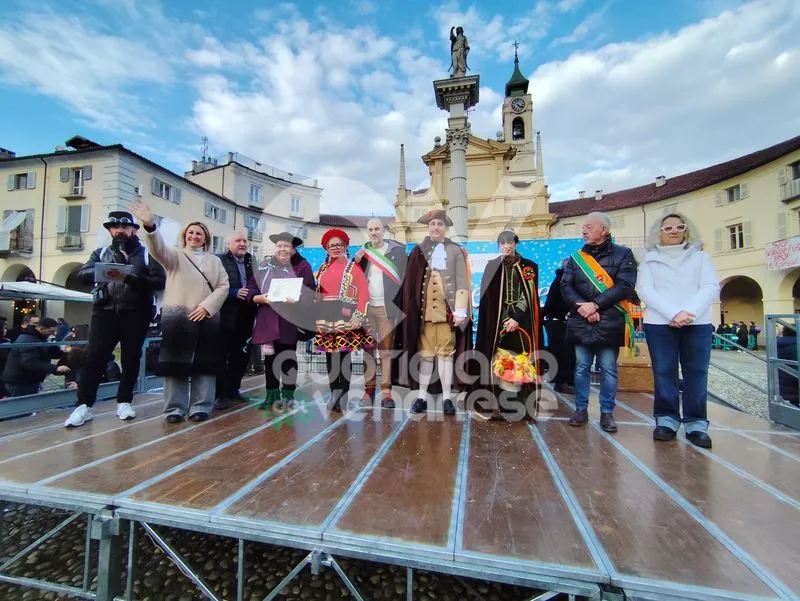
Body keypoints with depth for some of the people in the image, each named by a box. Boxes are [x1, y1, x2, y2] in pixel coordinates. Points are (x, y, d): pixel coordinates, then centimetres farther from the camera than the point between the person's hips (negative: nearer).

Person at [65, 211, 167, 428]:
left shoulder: (146, 254, 8)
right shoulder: (101, 253, 17)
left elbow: (160, 281, -5)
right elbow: (82, 275, 3)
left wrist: (131, 278, -18)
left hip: (136, 313, -1)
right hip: (105, 311, 2)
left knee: (131, 359, 4)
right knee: (95, 357, -3)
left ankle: (124, 402, 16)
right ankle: (84, 405, 6)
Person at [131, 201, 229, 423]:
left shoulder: (214, 261, 15)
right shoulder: (175, 256, 10)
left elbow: (223, 286, 6)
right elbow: (158, 249, -13)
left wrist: (206, 306, -8)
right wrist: (150, 225, -32)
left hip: (207, 318, 2)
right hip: (178, 318, -1)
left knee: (204, 363, 3)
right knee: (176, 362, 1)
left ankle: (200, 407, 12)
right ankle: (175, 407, 11)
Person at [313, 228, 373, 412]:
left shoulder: (353, 266, 2)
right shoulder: (323, 268, 18)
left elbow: (364, 292, -7)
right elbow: (316, 293, 16)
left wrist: (359, 315, -18)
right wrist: (316, 315, 4)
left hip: (345, 318, -5)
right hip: (325, 319, 5)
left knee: (344, 357, -5)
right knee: (330, 357, 6)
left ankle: (343, 399, 3)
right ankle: (334, 396, 16)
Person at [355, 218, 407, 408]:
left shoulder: (396, 250, 1)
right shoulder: (362, 252, 11)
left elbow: (406, 275, -3)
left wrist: (401, 304, -11)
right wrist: (356, 262, -5)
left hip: (386, 307, -3)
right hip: (366, 307, 3)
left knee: (386, 349, 0)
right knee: (368, 348, 5)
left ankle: (386, 391, 4)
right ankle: (369, 388, 13)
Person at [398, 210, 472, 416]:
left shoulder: (455, 251, 5)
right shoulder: (418, 251, 8)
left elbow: (462, 282, 0)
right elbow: (410, 283, 5)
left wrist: (460, 310, -8)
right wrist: (411, 310, 0)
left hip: (447, 310, -1)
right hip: (424, 310, 1)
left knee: (446, 352, 4)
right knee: (425, 352, 7)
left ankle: (446, 398, 14)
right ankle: (421, 396, 15)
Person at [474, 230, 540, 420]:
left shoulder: (528, 266, 7)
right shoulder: (492, 266, 9)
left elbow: (530, 295, -1)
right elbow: (486, 297, 5)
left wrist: (516, 318, -13)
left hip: (521, 322, 0)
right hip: (497, 321, 1)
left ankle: (525, 404, 5)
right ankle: (499, 404, 3)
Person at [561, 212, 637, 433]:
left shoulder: (623, 254, 2)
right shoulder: (576, 257, 11)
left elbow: (624, 286, -9)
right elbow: (566, 286, 3)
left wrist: (595, 304, -15)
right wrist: (581, 306, -13)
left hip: (609, 323, -2)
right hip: (581, 322, 3)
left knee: (608, 369, 5)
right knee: (581, 367, 7)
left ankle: (606, 412, 18)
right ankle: (581, 409, 18)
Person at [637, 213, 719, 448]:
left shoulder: (700, 257, 15)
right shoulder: (650, 260, 12)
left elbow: (711, 287, 2)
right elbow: (645, 290, -2)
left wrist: (689, 312, -14)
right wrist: (673, 314, -15)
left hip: (697, 323, 1)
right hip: (659, 323, -1)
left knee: (696, 373, 0)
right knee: (664, 372, 0)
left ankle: (696, 424, 9)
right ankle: (666, 420, 9)